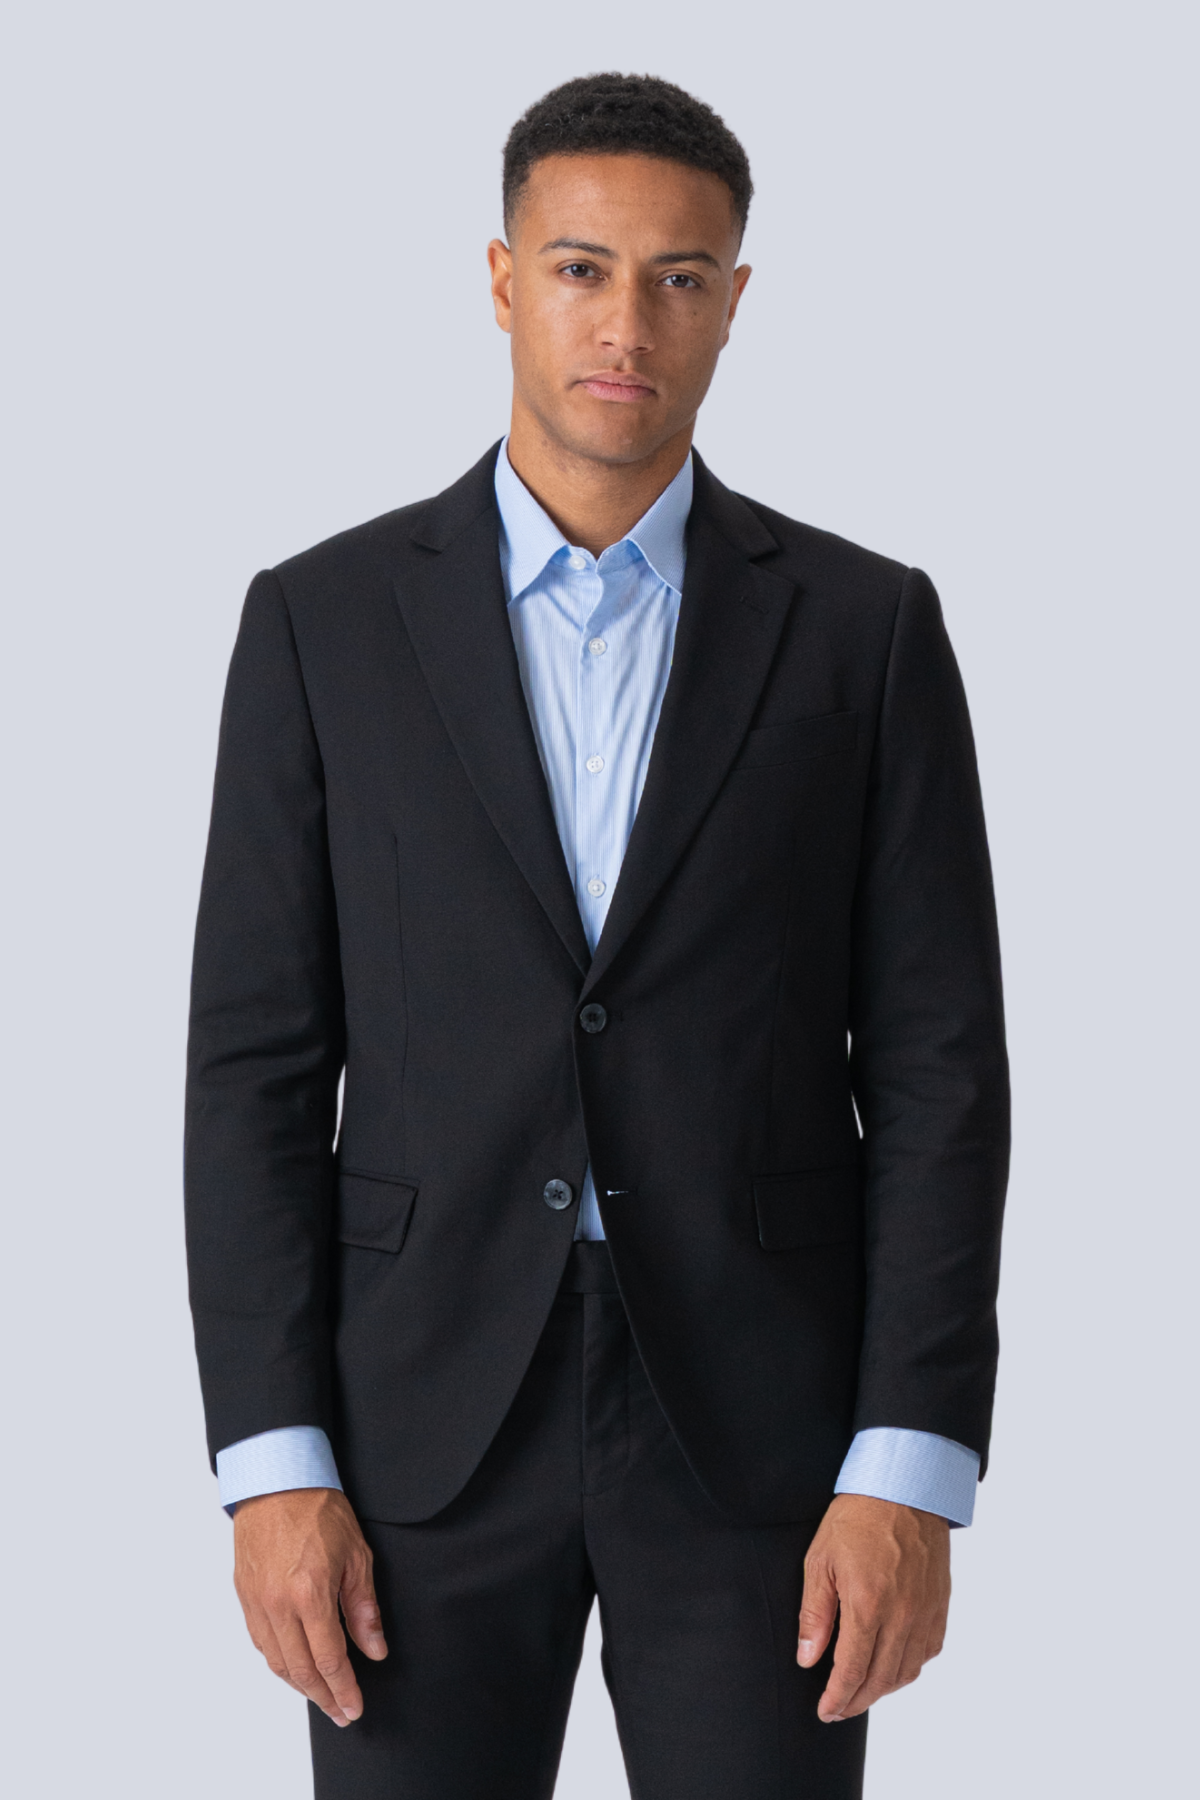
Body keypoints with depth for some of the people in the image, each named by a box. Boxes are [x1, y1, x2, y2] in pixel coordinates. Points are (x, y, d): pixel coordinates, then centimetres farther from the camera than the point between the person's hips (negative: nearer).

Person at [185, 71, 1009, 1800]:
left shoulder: (865, 627, 2)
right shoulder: (324, 619, 3)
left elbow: (935, 1067, -1)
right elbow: (258, 1064, 1)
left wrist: (911, 1471, -10)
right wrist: (273, 1462, -7)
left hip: (755, 1417, 0)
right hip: (427, 1412, 1)